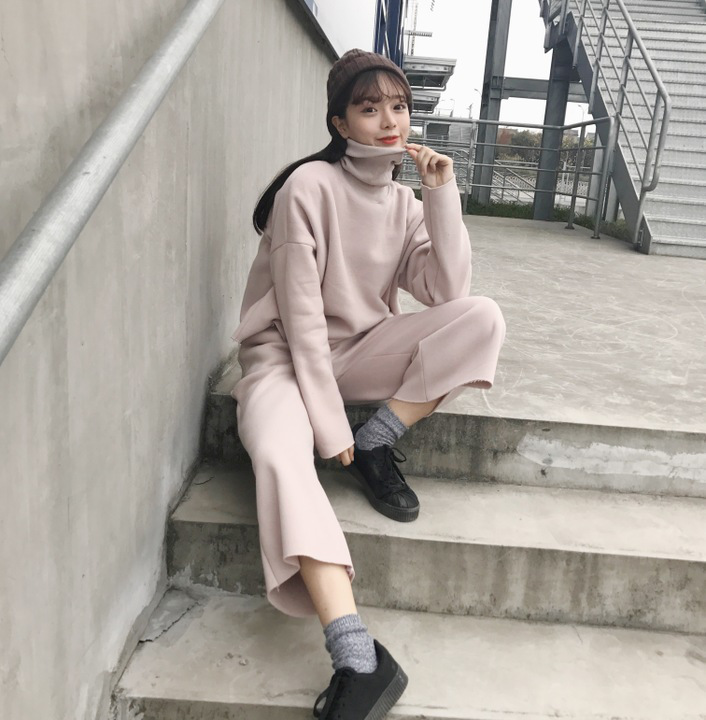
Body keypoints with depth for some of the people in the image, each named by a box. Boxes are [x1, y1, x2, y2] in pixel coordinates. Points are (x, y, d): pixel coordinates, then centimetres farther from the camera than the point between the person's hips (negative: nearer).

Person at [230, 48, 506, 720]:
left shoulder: (404, 201, 5)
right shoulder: (310, 186, -13)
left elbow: (447, 293, -5)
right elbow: (301, 314, -18)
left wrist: (442, 194, -11)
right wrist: (328, 423, -21)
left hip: (362, 351, 5)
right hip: (286, 354, -5)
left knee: (483, 317, -17)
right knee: (279, 456, -37)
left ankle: (377, 441, -13)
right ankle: (360, 662, -40)